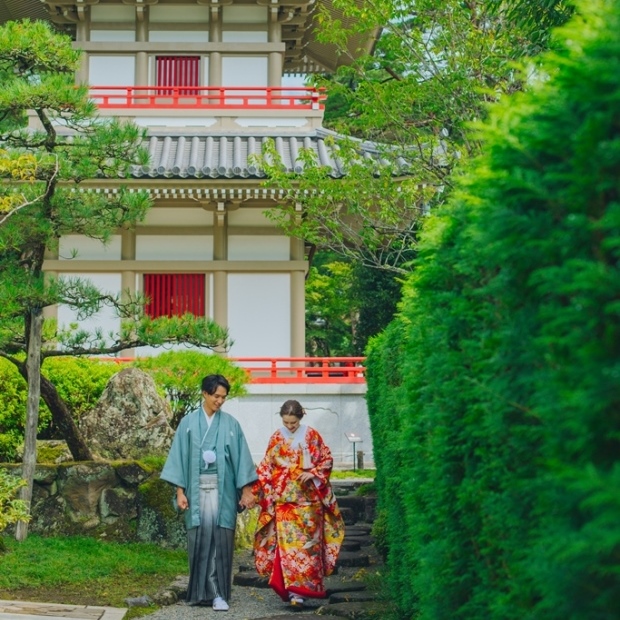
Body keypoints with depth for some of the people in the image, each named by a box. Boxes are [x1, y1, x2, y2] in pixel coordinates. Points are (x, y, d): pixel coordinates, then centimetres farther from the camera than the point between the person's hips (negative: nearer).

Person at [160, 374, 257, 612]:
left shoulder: (230, 424, 5)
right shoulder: (189, 422, 4)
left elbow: (241, 458, 5)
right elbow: (180, 456, 3)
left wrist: (246, 490, 1)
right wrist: (180, 491, -2)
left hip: (222, 489, 0)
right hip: (197, 488, 0)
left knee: (220, 538, -5)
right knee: (200, 538, -2)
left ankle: (218, 593, -2)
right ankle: (201, 590, 6)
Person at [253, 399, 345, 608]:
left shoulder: (311, 436, 0)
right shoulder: (276, 438, 6)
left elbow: (327, 459, 4)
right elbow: (266, 466, 10)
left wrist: (313, 473, -12)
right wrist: (258, 488, 2)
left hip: (306, 499, -2)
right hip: (283, 499, 2)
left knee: (305, 542, -4)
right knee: (286, 542, -5)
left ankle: (299, 589, -3)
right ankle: (292, 587, 2)